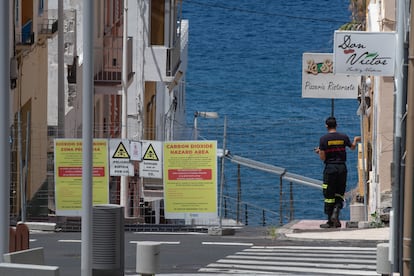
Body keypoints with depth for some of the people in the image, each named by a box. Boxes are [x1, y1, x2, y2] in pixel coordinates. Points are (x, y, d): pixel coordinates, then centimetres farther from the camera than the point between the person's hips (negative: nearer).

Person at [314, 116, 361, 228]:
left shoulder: (324, 139, -8)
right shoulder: (343, 137, 1)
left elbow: (323, 158, -9)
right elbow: (352, 147, 20)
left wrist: (319, 151, 13)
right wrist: (355, 140, 42)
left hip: (330, 168, -2)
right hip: (342, 167, 2)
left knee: (329, 195, 5)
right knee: (340, 194, 14)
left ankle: (331, 221, 8)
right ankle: (336, 211, -12)